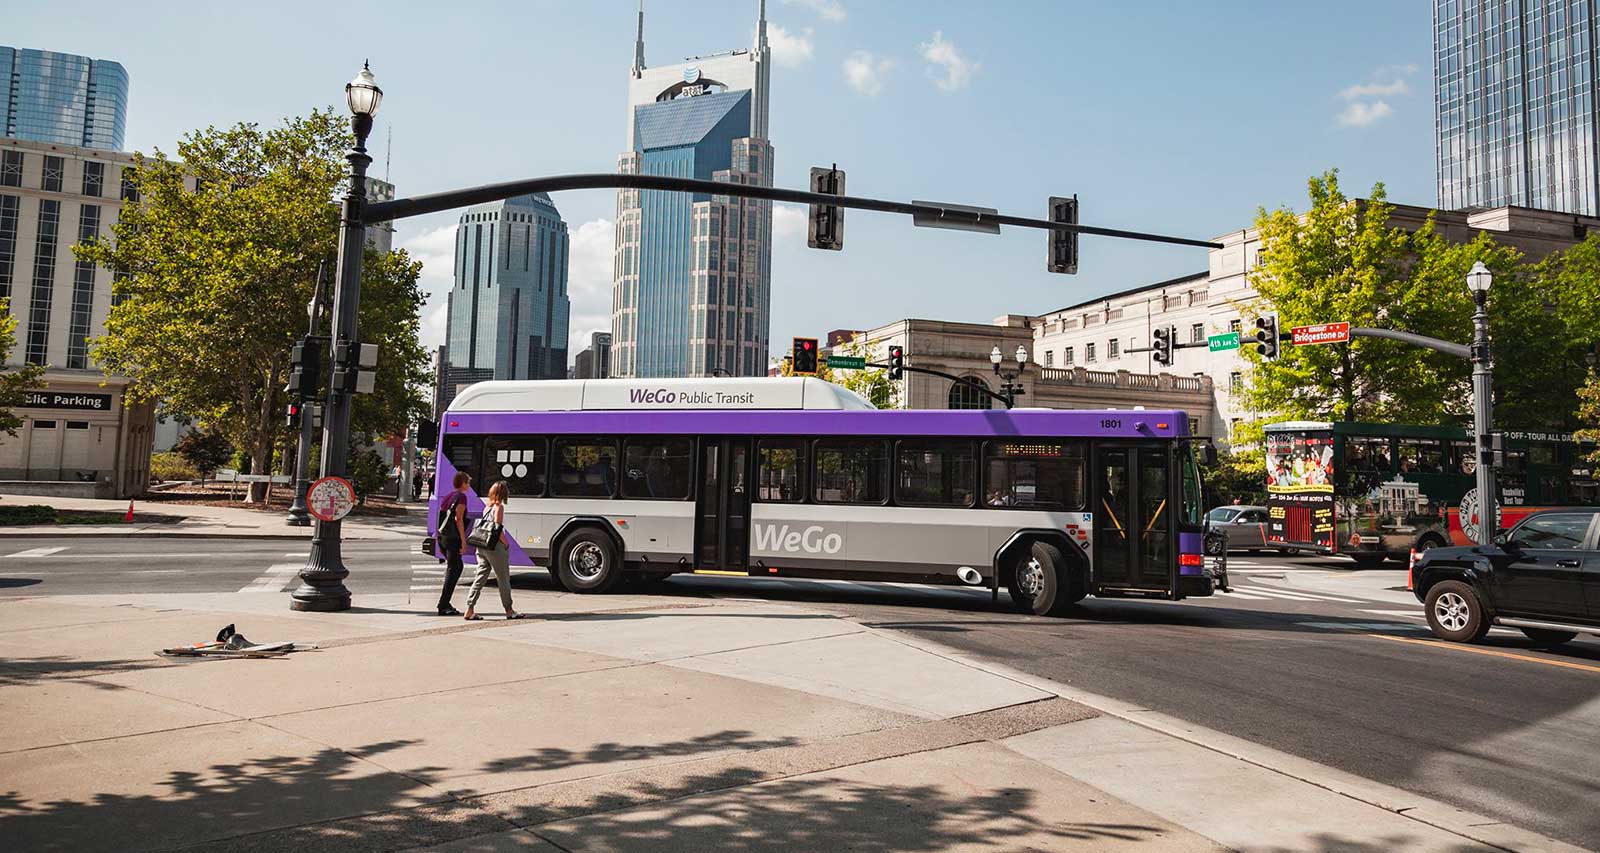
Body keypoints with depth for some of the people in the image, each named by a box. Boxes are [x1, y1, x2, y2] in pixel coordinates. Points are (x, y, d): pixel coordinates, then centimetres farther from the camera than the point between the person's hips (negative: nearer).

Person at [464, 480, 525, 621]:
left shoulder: (487, 507, 13)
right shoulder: (499, 507, -11)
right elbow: (498, 529, -17)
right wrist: (506, 543, -6)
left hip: (481, 547, 7)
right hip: (495, 547, -7)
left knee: (480, 577, 7)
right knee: (503, 579, 3)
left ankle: (470, 609, 2)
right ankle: (509, 611, 10)